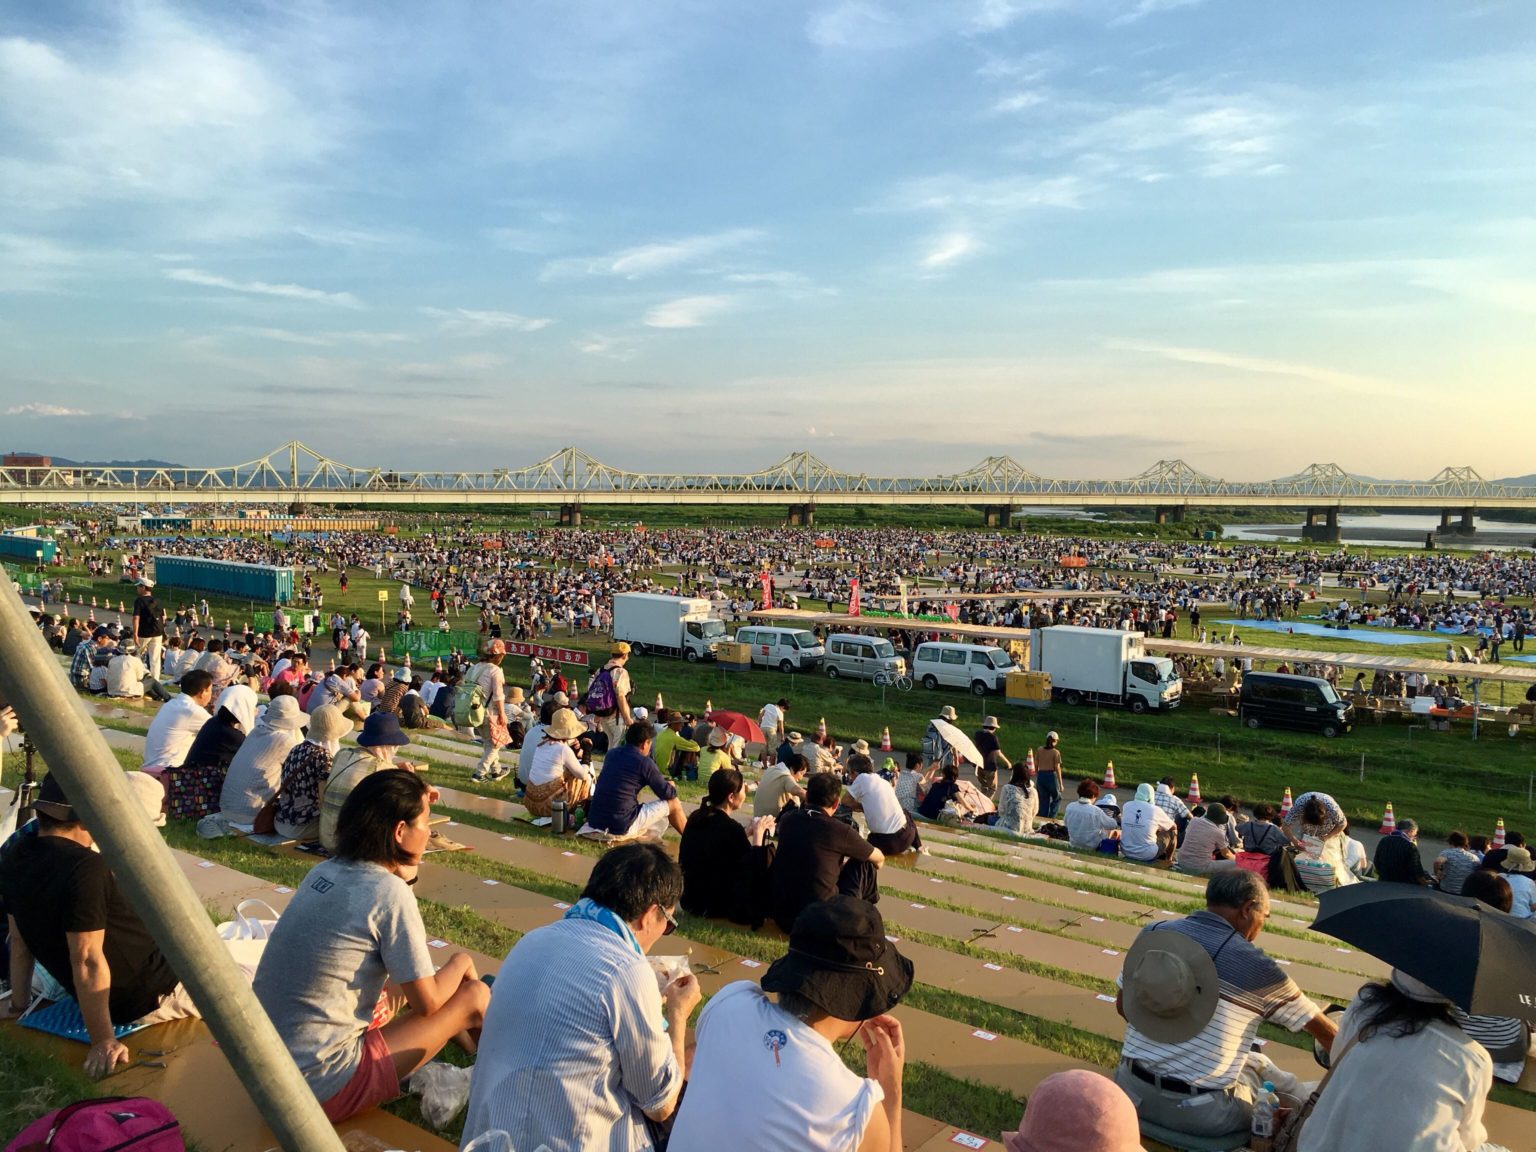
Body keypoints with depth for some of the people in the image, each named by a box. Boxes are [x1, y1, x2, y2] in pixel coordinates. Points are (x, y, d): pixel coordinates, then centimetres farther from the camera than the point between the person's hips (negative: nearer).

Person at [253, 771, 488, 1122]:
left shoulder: (325, 871, 2)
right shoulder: (390, 893, -20)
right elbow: (427, 1004, -8)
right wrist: (459, 965, 9)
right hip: (322, 1089, -8)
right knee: (474, 995, 3)